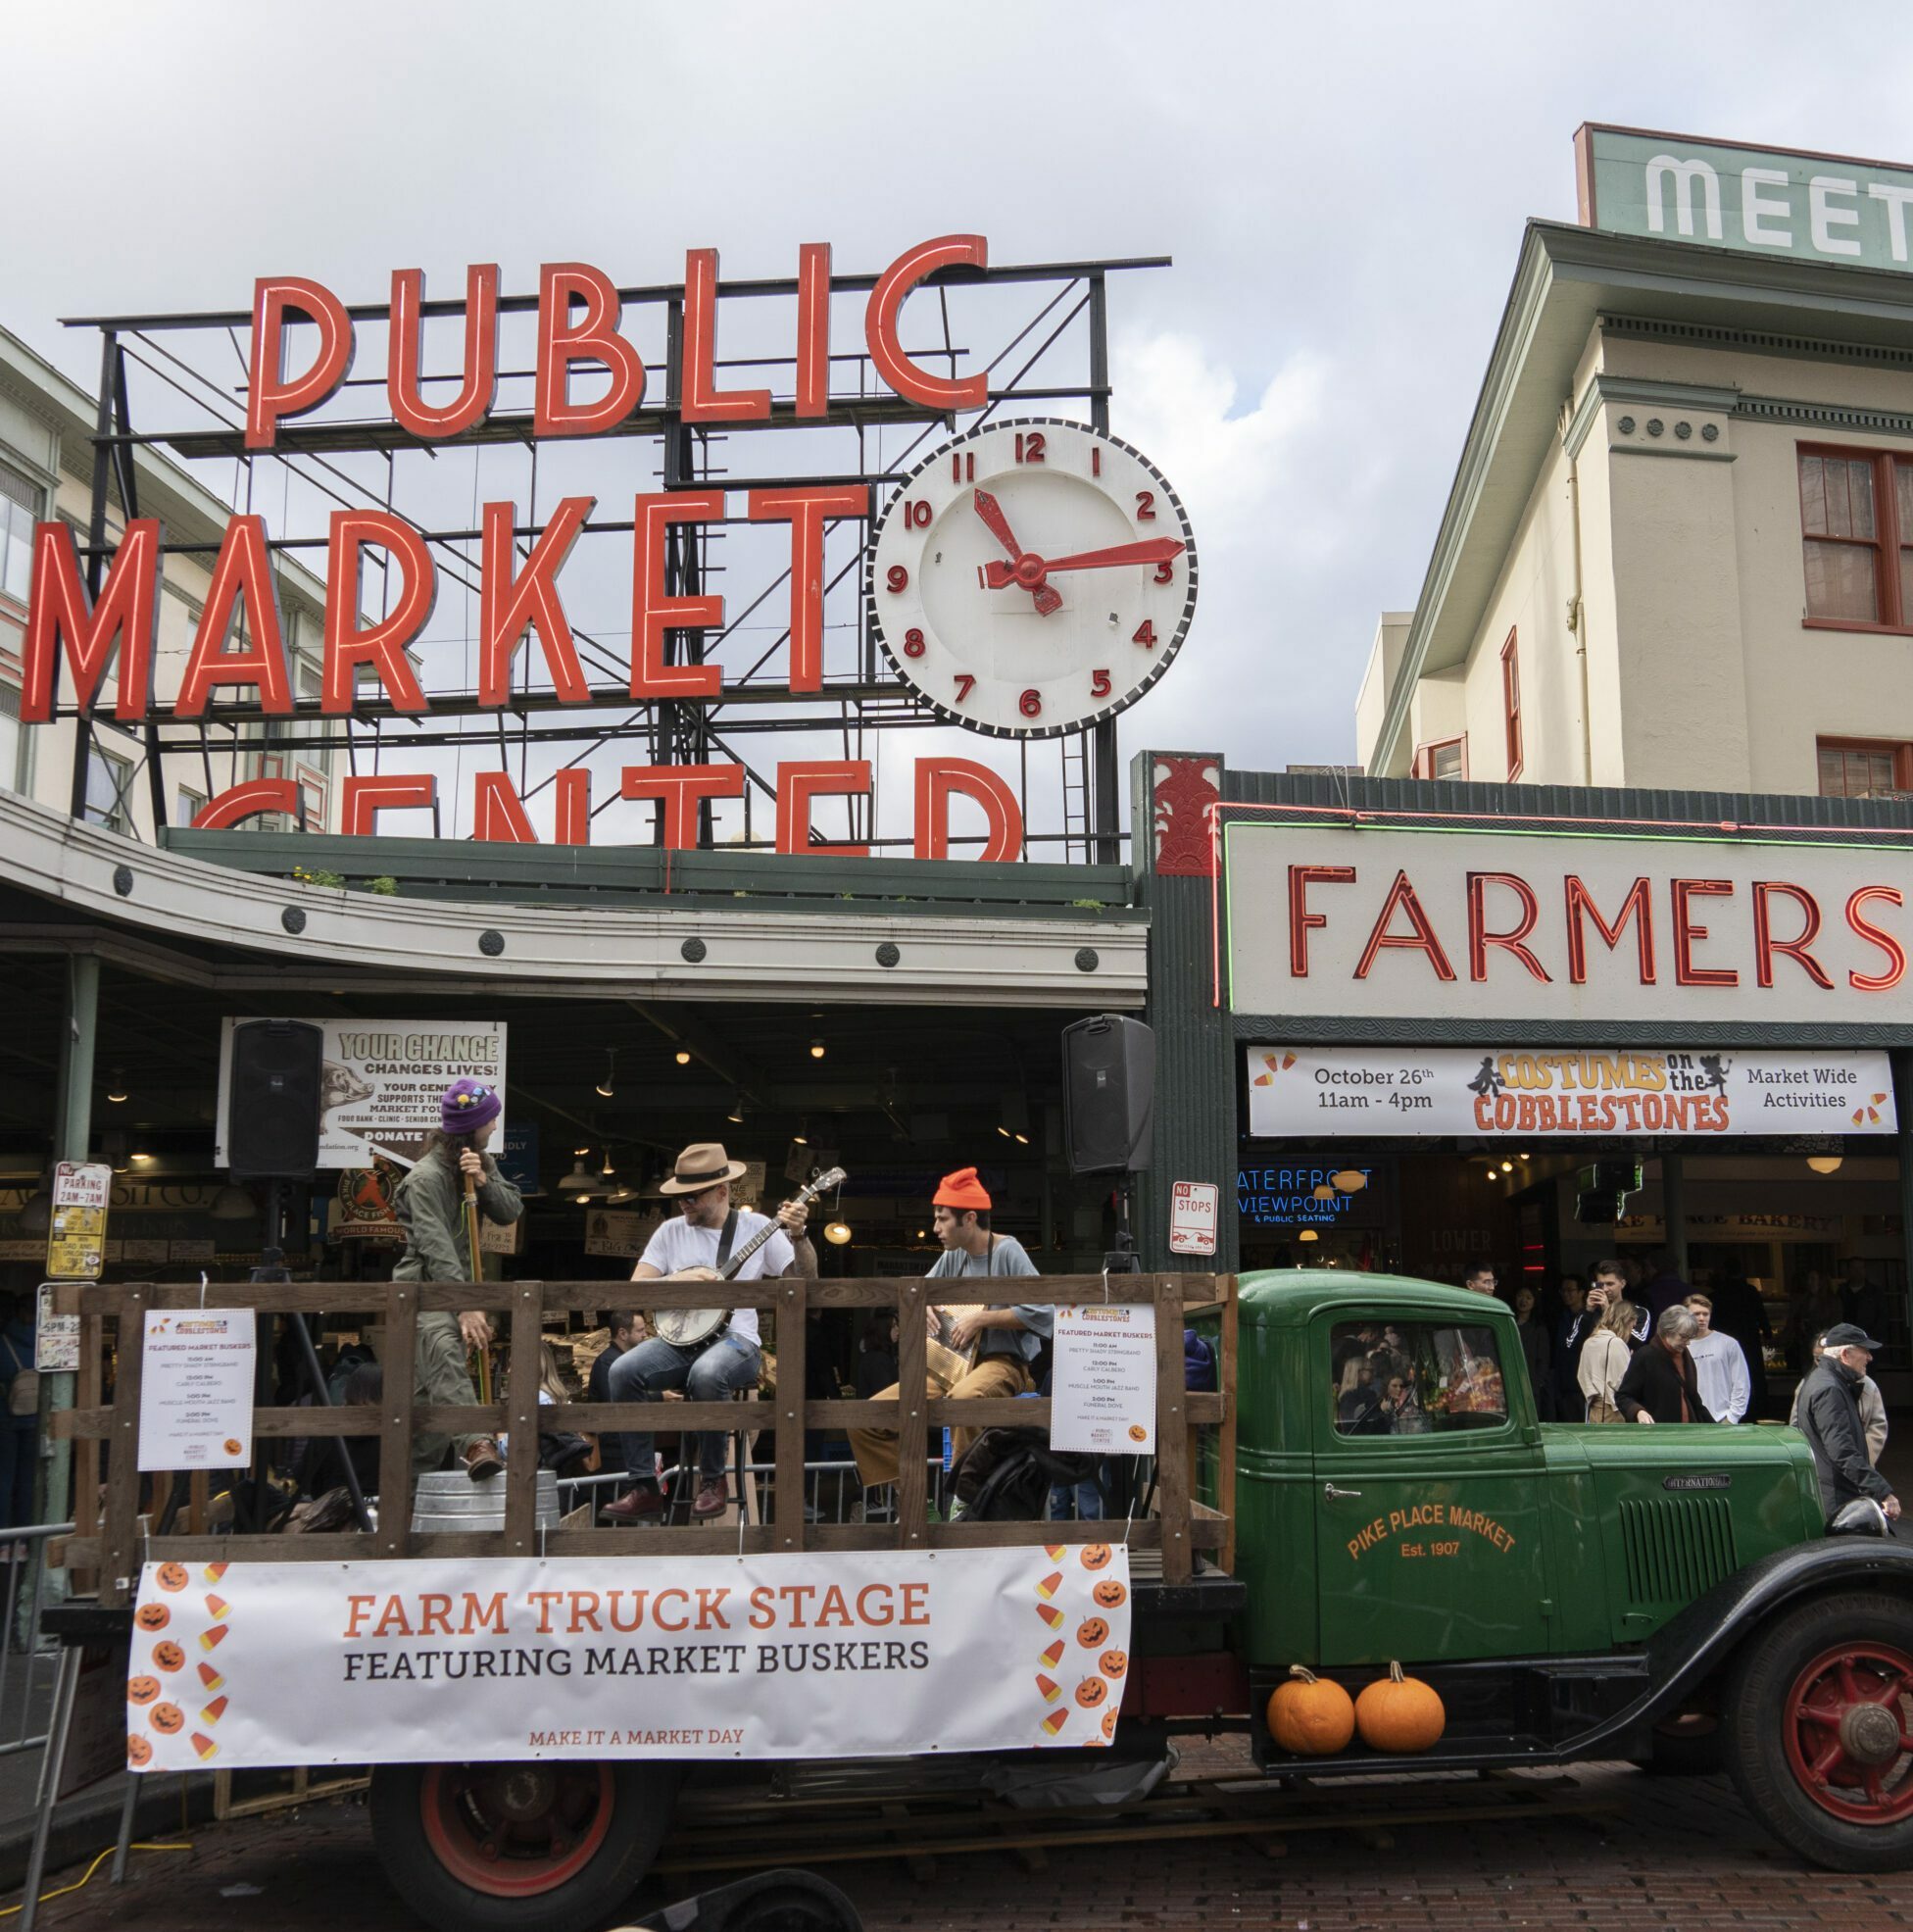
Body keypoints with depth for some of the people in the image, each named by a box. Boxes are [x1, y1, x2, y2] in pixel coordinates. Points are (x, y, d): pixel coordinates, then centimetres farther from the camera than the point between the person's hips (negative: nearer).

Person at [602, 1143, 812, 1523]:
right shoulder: (672, 1231, 10)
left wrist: (799, 1236, -17)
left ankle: (712, 1481, -16)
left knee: (706, 1374, -38)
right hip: (678, 1339, 3)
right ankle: (645, 1487, -19)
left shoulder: (757, 1227, 3)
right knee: (622, 1371, -27)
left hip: (734, 1338, -3)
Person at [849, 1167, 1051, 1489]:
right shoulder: (953, 1257, 9)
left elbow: (1044, 1312, -20)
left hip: (1003, 1363, -7)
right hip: (949, 1364, 7)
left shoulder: (1006, 1251, -11)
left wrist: (982, 1319, -18)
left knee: (964, 1397, -43)